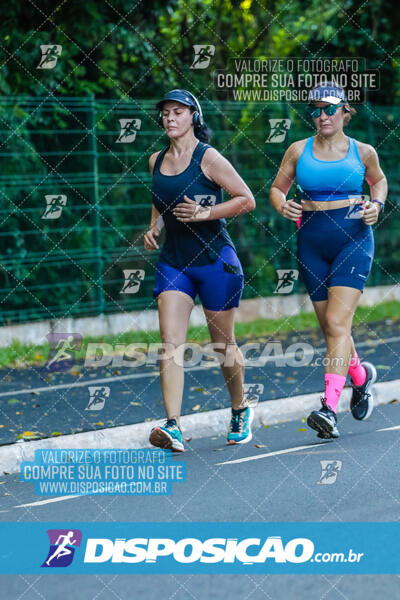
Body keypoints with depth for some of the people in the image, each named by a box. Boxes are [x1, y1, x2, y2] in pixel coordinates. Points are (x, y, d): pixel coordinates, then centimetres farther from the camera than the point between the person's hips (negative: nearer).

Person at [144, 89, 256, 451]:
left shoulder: (208, 157, -8)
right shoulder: (156, 161, 9)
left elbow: (247, 200, -8)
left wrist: (205, 213, -17)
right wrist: (154, 228, 8)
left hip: (214, 258, -4)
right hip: (173, 261, 4)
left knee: (223, 343, 8)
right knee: (170, 340, -12)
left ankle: (240, 409, 33)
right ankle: (173, 427, -19)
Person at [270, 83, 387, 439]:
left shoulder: (363, 152, 3)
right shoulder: (299, 151, 5)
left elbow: (379, 181, 22)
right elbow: (277, 188, 14)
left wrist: (376, 204, 1)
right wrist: (283, 206, -8)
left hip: (354, 239, -3)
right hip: (313, 244, 3)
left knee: (337, 323, -16)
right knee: (330, 328, 9)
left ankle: (329, 407, -21)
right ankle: (360, 376, 39)